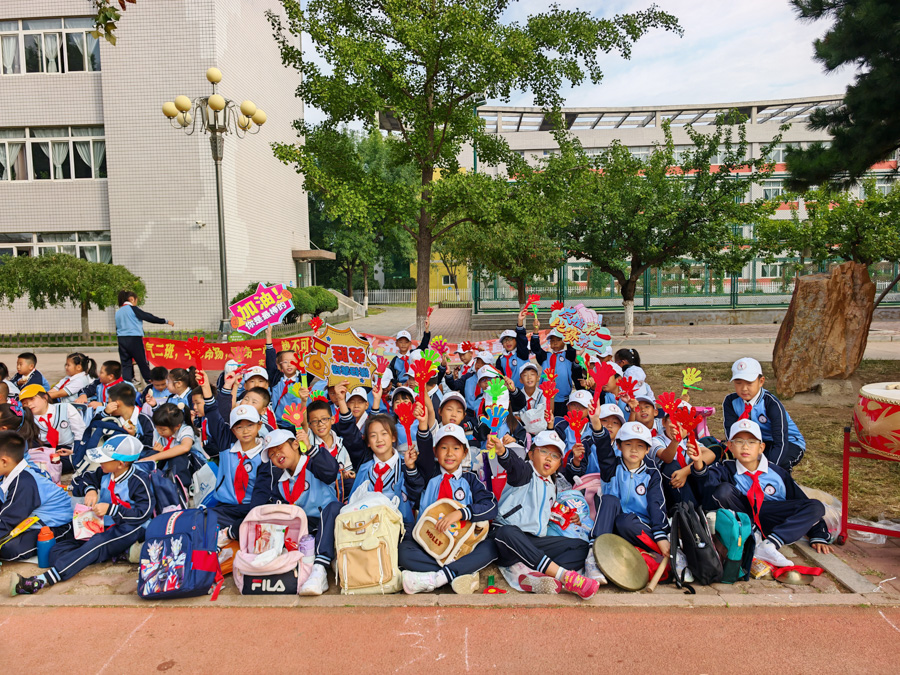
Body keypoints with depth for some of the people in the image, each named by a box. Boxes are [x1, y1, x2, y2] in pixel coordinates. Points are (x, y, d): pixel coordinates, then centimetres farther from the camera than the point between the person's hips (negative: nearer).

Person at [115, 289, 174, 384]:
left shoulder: (118, 312, 15)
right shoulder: (132, 309, -5)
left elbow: (117, 328, 17)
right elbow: (149, 317, -5)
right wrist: (166, 321, 1)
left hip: (121, 340, 6)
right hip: (134, 339, -6)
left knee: (126, 364, 7)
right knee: (143, 363, 2)